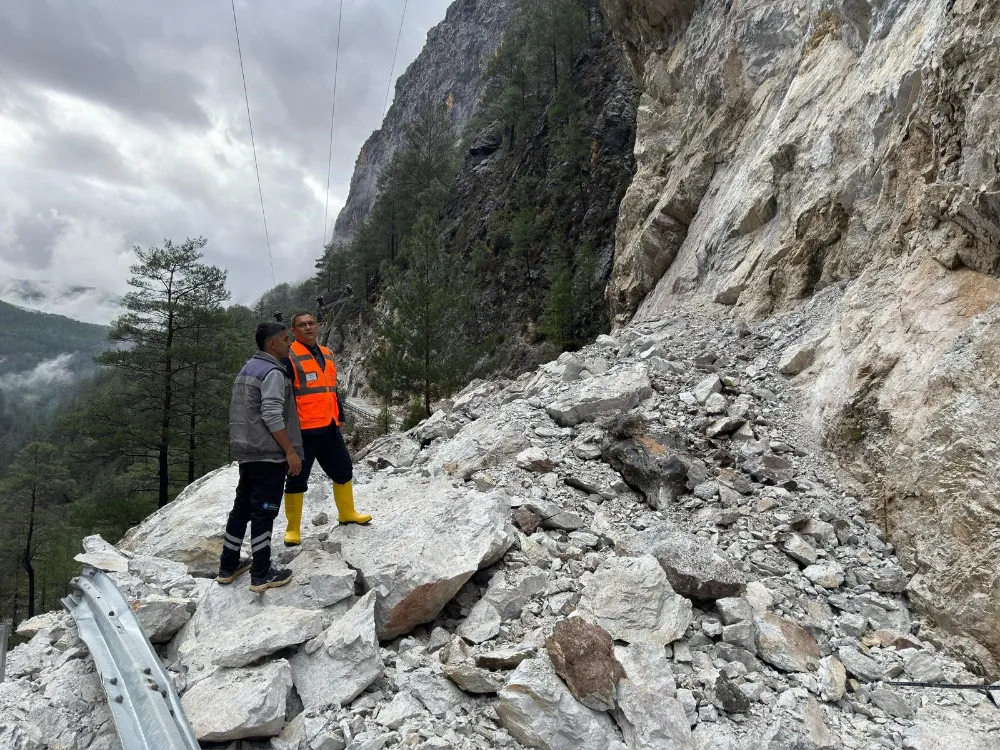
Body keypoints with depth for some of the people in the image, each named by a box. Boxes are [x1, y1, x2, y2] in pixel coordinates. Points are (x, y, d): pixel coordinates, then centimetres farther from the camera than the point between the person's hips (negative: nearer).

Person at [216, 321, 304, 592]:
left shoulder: (248, 369, 17)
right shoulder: (272, 372, -15)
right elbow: (272, 416, -23)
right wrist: (291, 452, -19)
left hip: (246, 452, 10)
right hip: (269, 455, -10)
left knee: (242, 508, 16)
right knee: (264, 512, -4)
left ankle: (228, 566, 25)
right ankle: (261, 575, 3)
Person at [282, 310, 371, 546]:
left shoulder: (327, 355, 15)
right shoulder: (290, 357, -9)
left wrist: (339, 418, 23)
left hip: (329, 427, 7)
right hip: (303, 430, -7)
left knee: (343, 470, 16)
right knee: (297, 479, 1)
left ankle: (347, 513, 35)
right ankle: (293, 529, 14)